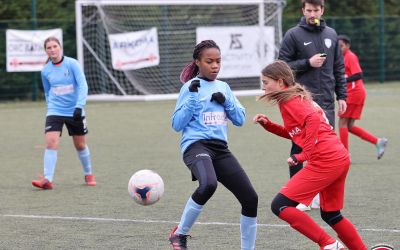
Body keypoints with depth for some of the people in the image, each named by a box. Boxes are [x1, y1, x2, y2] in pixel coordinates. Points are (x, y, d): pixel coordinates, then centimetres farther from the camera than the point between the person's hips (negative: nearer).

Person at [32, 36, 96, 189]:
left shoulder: (72, 64, -10)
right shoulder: (46, 70, 1)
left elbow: (83, 85, -15)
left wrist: (79, 106, -26)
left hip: (74, 112, -1)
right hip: (55, 112, 1)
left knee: (80, 145, 11)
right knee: (51, 142, -18)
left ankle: (88, 175, 33)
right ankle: (47, 179, -23)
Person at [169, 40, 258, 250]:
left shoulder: (223, 87, 17)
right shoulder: (191, 87, 0)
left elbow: (240, 119, 15)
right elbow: (177, 124, -4)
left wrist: (226, 101, -1)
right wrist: (192, 97, -14)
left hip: (220, 149, 6)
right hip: (196, 145, -6)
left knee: (250, 198, -4)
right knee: (208, 185, -37)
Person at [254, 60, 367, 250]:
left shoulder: (288, 100, -6)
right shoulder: (298, 96, 22)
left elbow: (313, 120, -21)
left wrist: (302, 156, -19)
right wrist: (267, 125, 17)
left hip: (324, 161, -10)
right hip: (340, 158, 10)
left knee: (280, 205, -8)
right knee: (330, 214, 23)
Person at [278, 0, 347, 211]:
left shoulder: (331, 35, 11)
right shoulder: (293, 35, -2)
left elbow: (339, 68, 15)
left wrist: (341, 96, 9)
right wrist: (307, 63, -15)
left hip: (326, 103, 4)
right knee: (299, 149, -1)